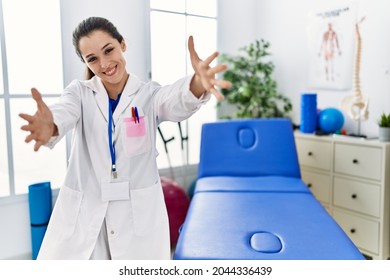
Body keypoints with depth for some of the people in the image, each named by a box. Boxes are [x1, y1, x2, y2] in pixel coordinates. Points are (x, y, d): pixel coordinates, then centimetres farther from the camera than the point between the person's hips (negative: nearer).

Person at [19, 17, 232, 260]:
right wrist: (49, 126, -46)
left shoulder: (149, 94, -1)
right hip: (82, 213, 1)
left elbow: (177, 102, -24)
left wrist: (199, 83, -48)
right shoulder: (80, 92, 3)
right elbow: (64, 112, -21)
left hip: (139, 213, 0)